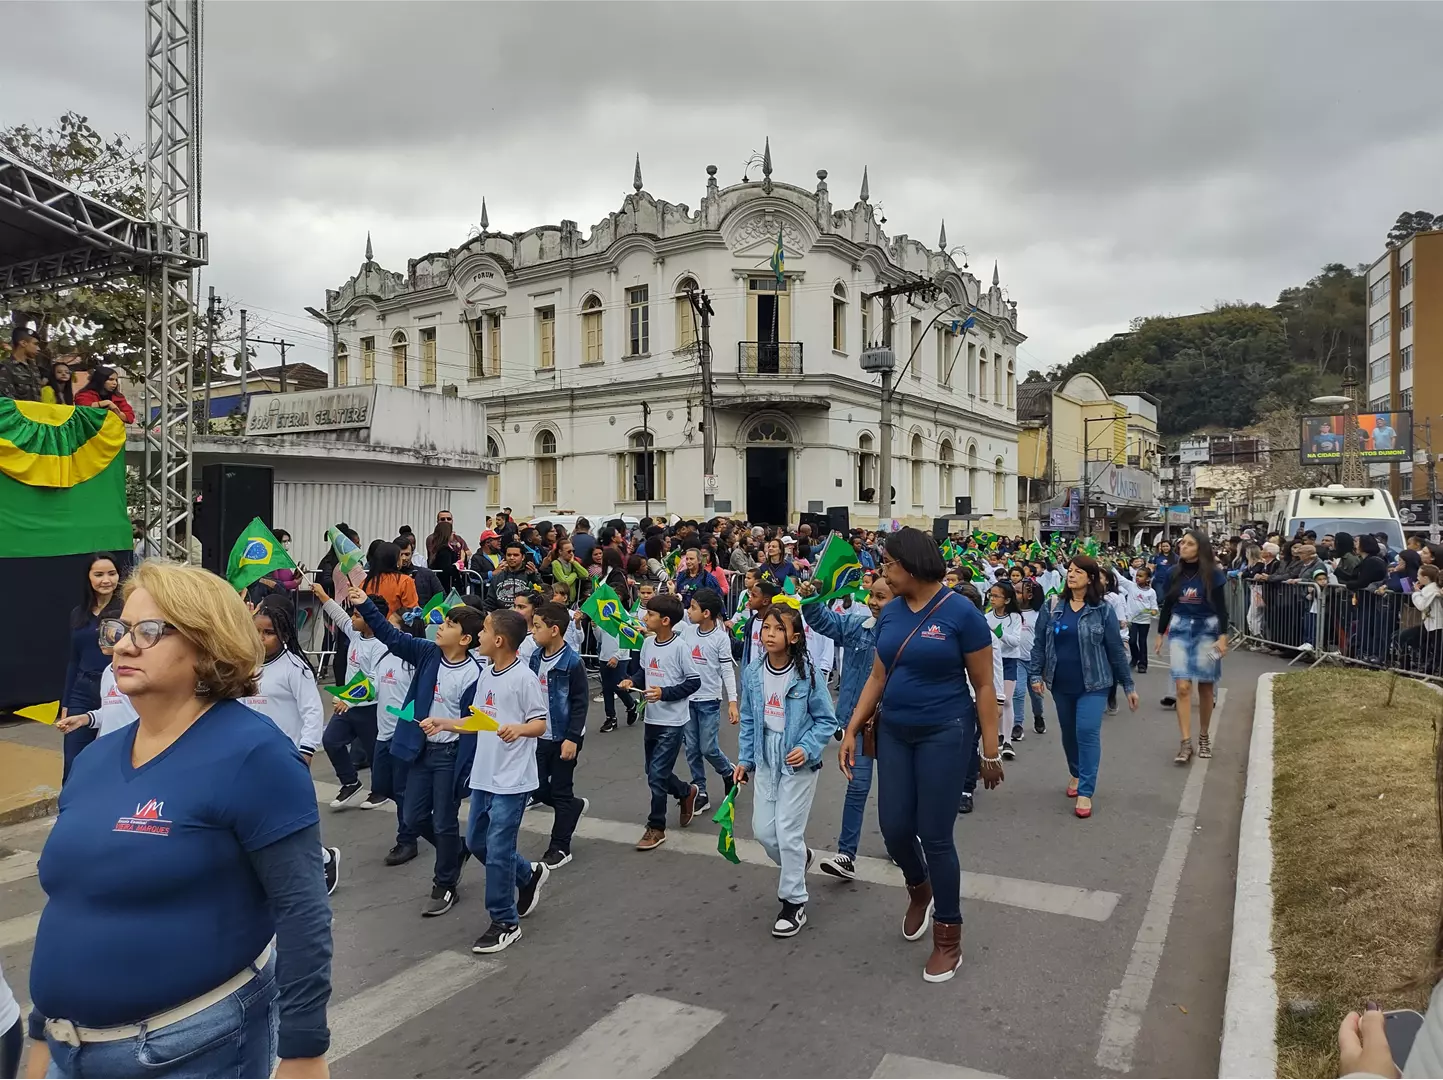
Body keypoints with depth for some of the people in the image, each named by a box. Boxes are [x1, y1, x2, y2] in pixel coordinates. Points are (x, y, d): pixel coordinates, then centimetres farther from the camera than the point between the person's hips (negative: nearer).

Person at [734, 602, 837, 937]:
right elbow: (748, 721, 7)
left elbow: (826, 720, -8)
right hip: (766, 760, 5)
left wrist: (807, 748, -21)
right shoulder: (752, 674, -2)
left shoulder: (808, 676, -15)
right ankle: (799, 860, 41)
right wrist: (744, 759, 4)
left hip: (798, 762, -5)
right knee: (763, 830, 9)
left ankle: (794, 902, 15)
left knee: (788, 831, -4)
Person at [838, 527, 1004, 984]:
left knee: (935, 837, 0)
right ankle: (919, 890, 43)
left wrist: (990, 750, -9)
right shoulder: (890, 612, 2)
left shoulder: (961, 614, -15)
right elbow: (878, 677, 9)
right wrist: (852, 731, 6)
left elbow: (983, 686, -10)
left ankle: (949, 938, 20)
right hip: (895, 733, 5)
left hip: (945, 735, -5)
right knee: (894, 828, 10)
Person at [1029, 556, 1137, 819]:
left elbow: (1116, 649, -2)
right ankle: (1075, 773, 40)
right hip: (1061, 684, 3)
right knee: (1069, 732, 16)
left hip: (1093, 683, -3)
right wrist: (1035, 674, -5)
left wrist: (1128, 686, 1)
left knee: (1088, 732, -12)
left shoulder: (1103, 610, -5)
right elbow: (1039, 643, 3)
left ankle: (1085, 792, -5)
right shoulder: (1052, 607, 1)